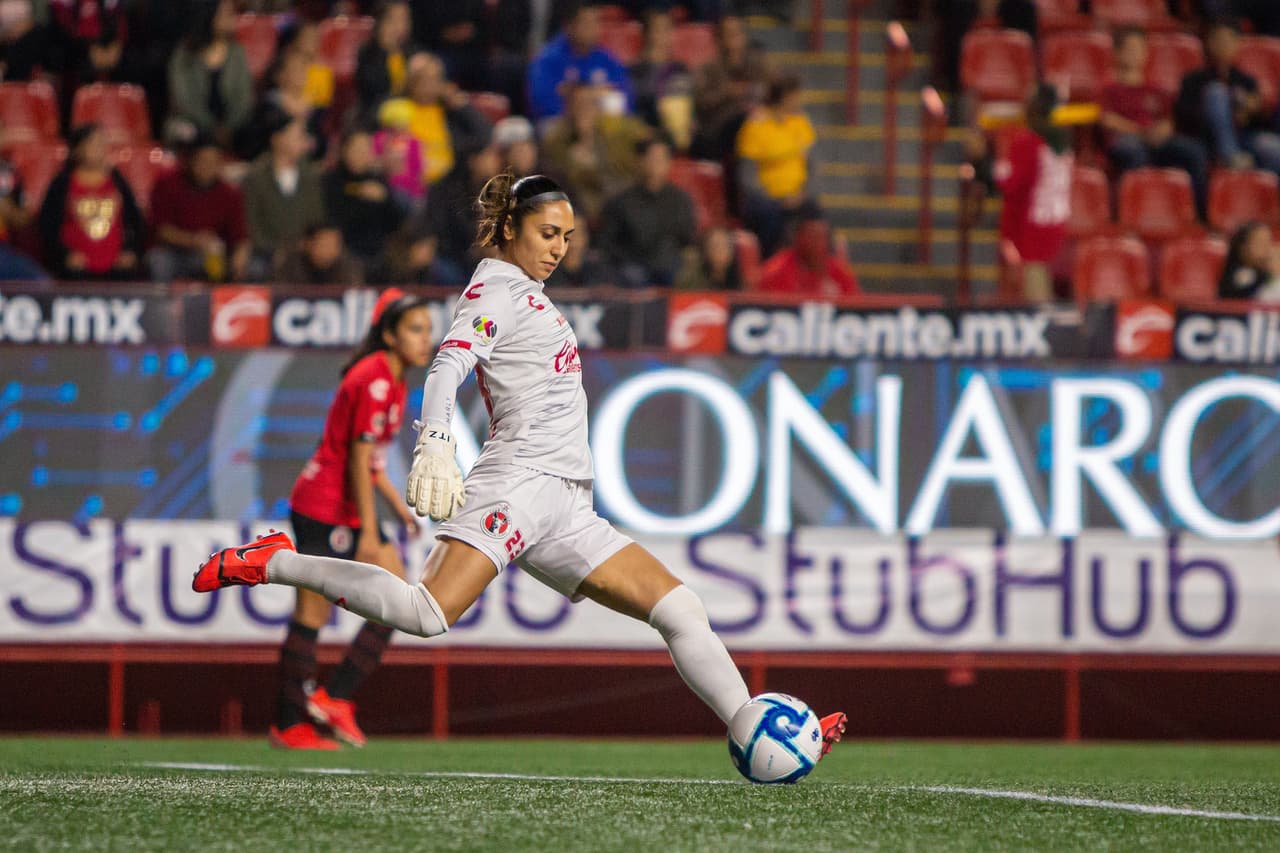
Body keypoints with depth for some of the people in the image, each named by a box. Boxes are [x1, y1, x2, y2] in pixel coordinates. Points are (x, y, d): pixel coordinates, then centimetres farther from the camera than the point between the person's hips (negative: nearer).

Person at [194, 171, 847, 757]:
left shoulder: (527, 294, 26)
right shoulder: (494, 290, -2)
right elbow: (446, 368, -20)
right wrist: (434, 445, -37)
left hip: (566, 511, 9)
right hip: (517, 483, -9)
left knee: (681, 609, 3)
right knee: (429, 614, -29)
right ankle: (273, 564, -18)